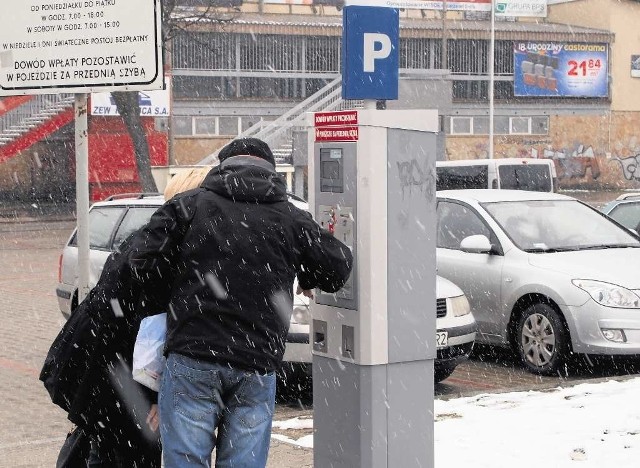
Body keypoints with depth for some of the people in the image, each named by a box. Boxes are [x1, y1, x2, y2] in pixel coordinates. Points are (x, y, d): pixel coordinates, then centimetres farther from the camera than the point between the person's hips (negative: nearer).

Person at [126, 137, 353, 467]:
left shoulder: (189, 204, 5)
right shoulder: (290, 218, 8)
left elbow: (143, 261, -2)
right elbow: (338, 267, 9)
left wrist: (163, 299, 16)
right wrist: (306, 278, 29)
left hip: (192, 357, -1)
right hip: (257, 366, 2)